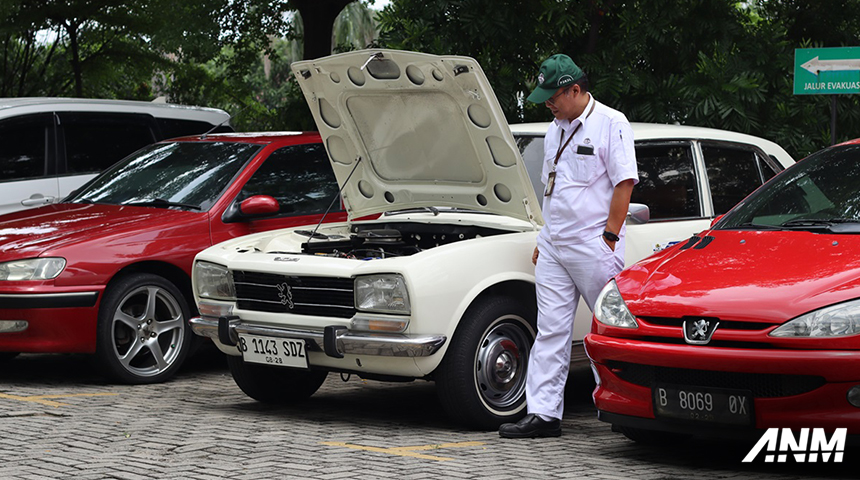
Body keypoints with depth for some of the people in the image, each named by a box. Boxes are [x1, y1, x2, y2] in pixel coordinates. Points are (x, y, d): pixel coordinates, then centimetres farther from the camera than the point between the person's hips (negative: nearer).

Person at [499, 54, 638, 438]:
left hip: (593, 245, -7)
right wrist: (544, 240, 18)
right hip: (553, 245, 7)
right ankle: (543, 414, 1)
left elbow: (624, 183, -11)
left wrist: (609, 238, -15)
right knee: (550, 330, 2)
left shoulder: (610, 125, -7)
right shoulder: (556, 130, 16)